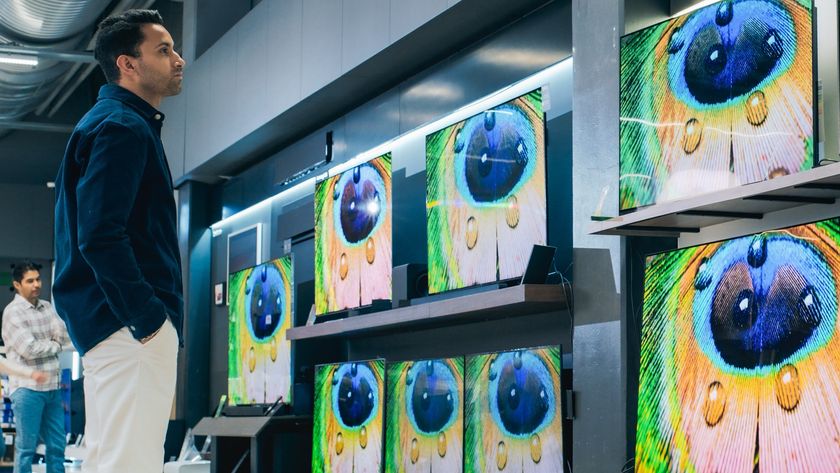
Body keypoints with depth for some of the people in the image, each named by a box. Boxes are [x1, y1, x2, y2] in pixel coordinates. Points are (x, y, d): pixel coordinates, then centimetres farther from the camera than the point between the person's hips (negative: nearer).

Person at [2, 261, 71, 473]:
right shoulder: (13, 312, -7)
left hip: (52, 387, 6)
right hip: (27, 388, -6)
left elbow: (64, 337, 3)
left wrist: (43, 344, -13)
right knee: (26, 447, -1)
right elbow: (29, 349, -15)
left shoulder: (47, 307, 12)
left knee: (57, 444, 10)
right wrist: (55, 345, 0)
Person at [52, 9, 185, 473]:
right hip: (129, 326, -11)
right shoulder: (123, 127, -11)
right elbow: (100, 235, -22)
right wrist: (147, 316, -20)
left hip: (111, 321, 11)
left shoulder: (109, 122, 21)